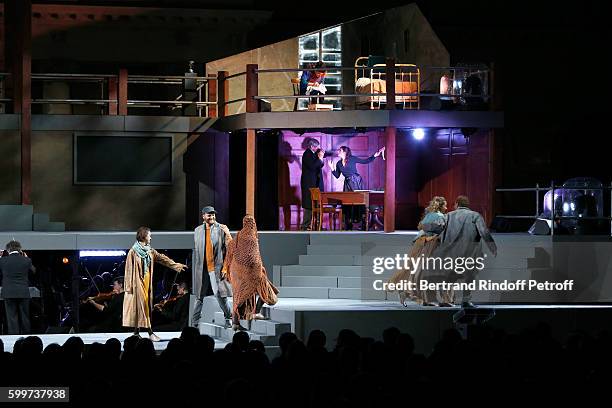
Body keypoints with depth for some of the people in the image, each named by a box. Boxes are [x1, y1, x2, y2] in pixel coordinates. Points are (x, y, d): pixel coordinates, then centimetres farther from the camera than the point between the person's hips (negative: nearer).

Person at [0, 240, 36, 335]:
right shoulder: (26, 260, -2)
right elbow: (33, 270, 15)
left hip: (9, 293, -2)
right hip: (23, 293, 2)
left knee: (11, 317, 1)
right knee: (24, 317, 10)